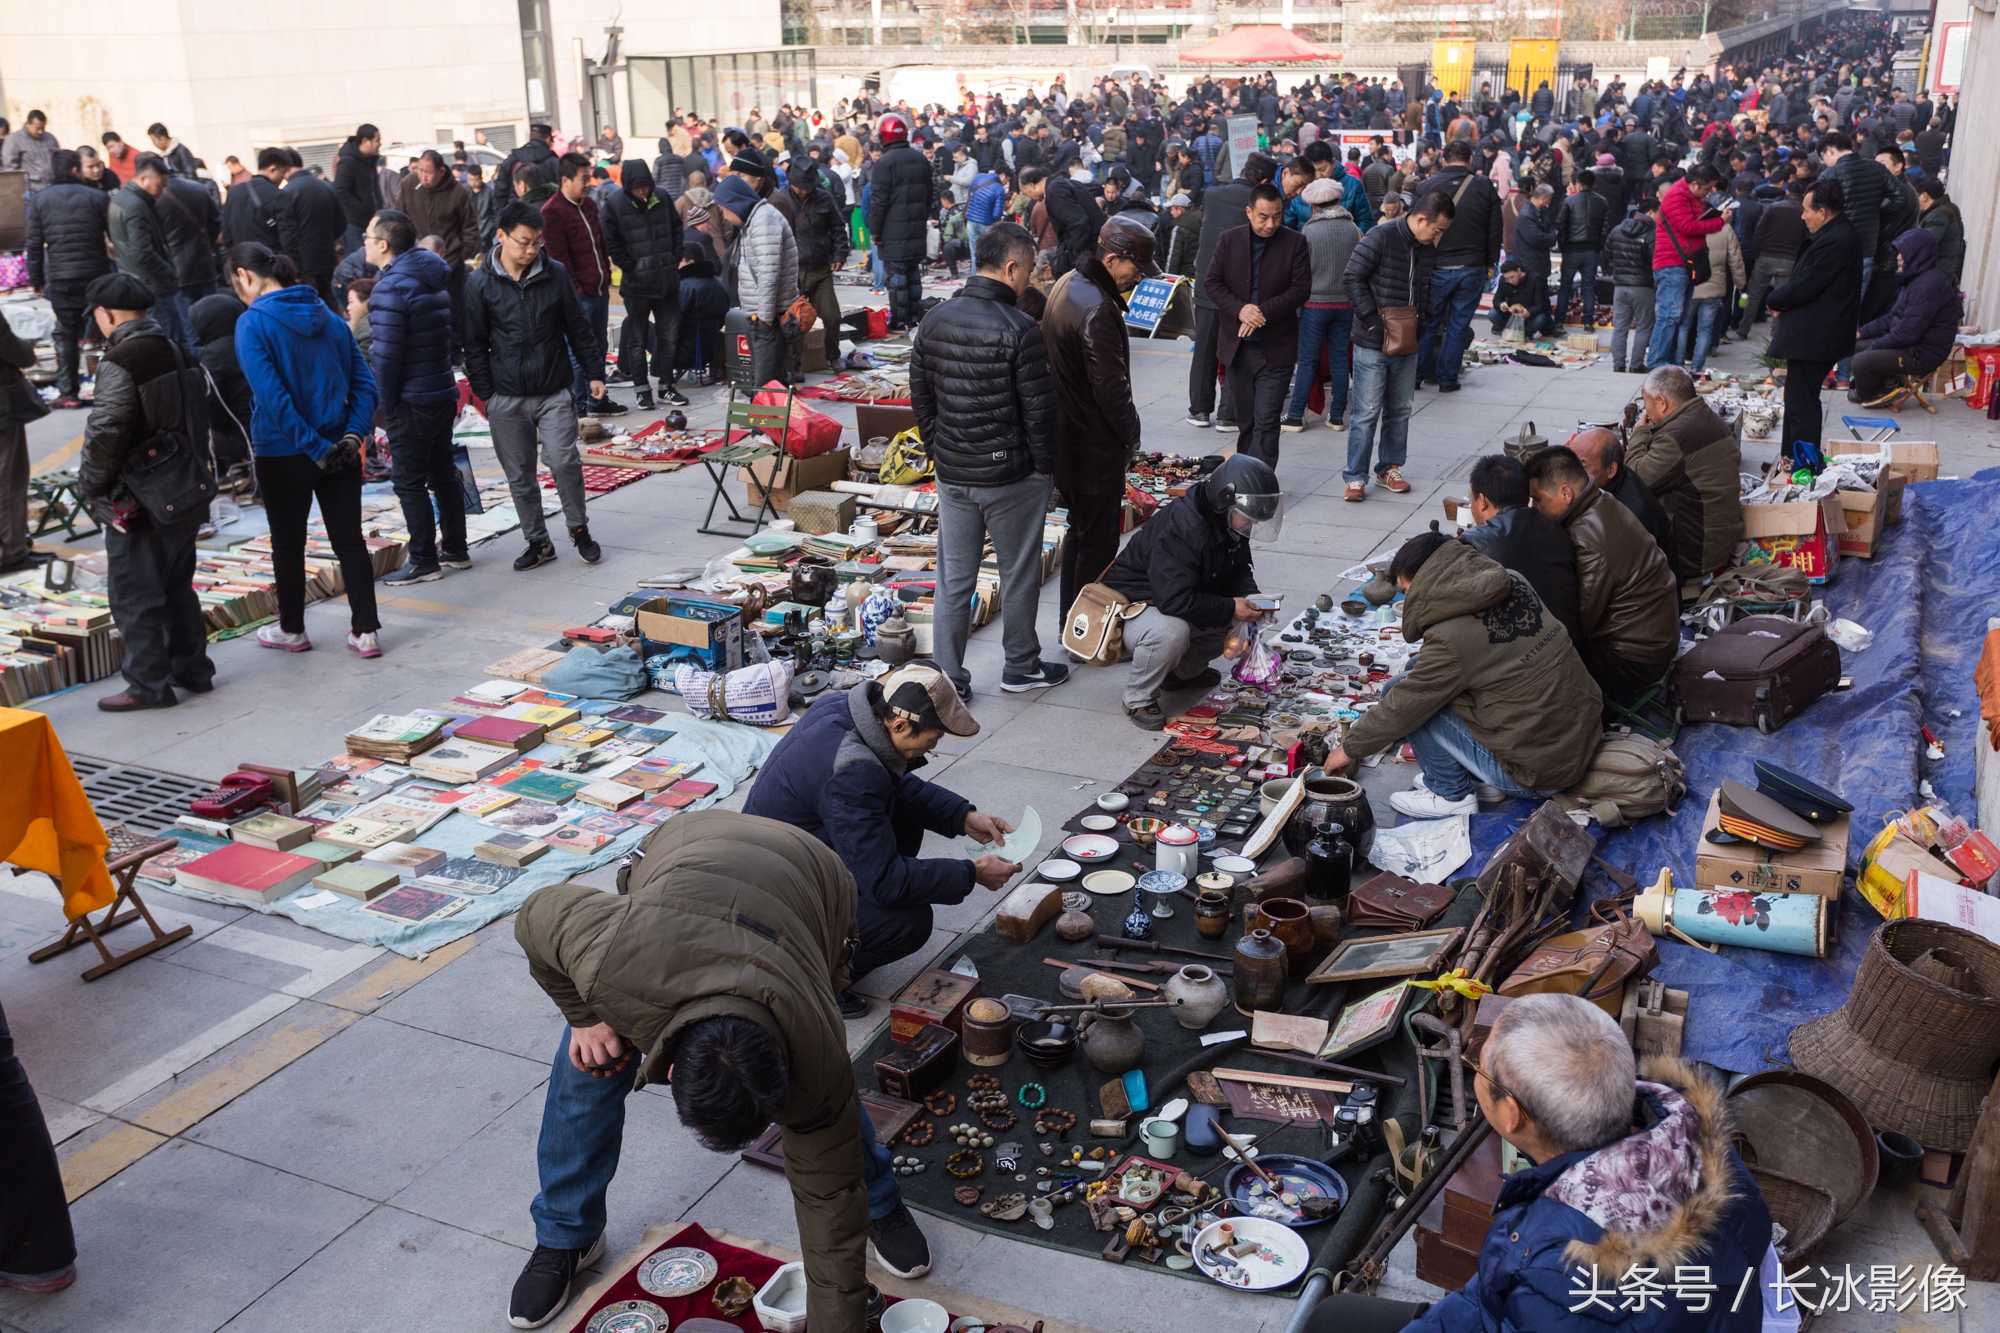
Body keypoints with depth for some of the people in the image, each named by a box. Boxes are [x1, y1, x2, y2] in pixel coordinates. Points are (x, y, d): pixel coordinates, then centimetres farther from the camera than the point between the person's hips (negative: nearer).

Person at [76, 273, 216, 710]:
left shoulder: (119, 363, -18)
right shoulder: (175, 350, 6)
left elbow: (104, 434, -22)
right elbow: (200, 419, 14)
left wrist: (90, 485, -8)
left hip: (138, 506, -8)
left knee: (134, 596, 2)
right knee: (178, 587, 19)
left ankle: (148, 686, 8)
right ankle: (192, 669, 27)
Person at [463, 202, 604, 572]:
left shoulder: (555, 274, 0)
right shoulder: (479, 284, -2)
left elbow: (577, 328, 9)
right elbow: (474, 344, 3)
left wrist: (594, 372, 8)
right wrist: (483, 392, 0)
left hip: (555, 393, 0)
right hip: (507, 399, 1)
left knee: (563, 461, -11)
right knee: (519, 475, 7)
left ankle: (579, 529, 11)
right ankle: (538, 542, 20)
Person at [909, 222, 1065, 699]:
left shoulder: (934, 320, 2)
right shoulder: (1019, 330, -18)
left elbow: (920, 397, 9)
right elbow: (1038, 410, -15)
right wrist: (1044, 464, 0)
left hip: (952, 474, 5)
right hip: (1011, 475, -5)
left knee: (953, 579, 11)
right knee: (1019, 575, 13)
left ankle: (948, 677, 16)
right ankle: (1021, 667, 27)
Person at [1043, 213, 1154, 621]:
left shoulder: (1068, 284, 9)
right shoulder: (1097, 310, -24)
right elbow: (1111, 387, -24)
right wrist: (1130, 434, -9)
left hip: (1066, 437, 10)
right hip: (1096, 449, -10)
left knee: (1080, 532, 21)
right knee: (1098, 543, 0)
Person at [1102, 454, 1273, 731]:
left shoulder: (1229, 525, -3)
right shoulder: (1181, 529, -33)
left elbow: (1238, 570, 10)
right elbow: (1175, 599, -38)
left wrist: (1250, 597, -13)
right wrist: (1230, 608, -33)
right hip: (1131, 608, -9)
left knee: (1238, 617, -2)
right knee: (1171, 631, -39)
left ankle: (1185, 672, 18)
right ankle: (1138, 699, -14)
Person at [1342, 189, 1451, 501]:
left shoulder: (1427, 248, 8)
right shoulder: (1381, 238, -14)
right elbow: (1354, 278, -15)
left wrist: (1424, 322, 4)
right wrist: (1372, 318, -17)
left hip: (1407, 344, 7)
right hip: (1373, 344, -7)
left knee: (1400, 410, 14)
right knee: (1367, 412, -4)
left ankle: (1390, 468, 27)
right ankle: (1355, 477, 3)